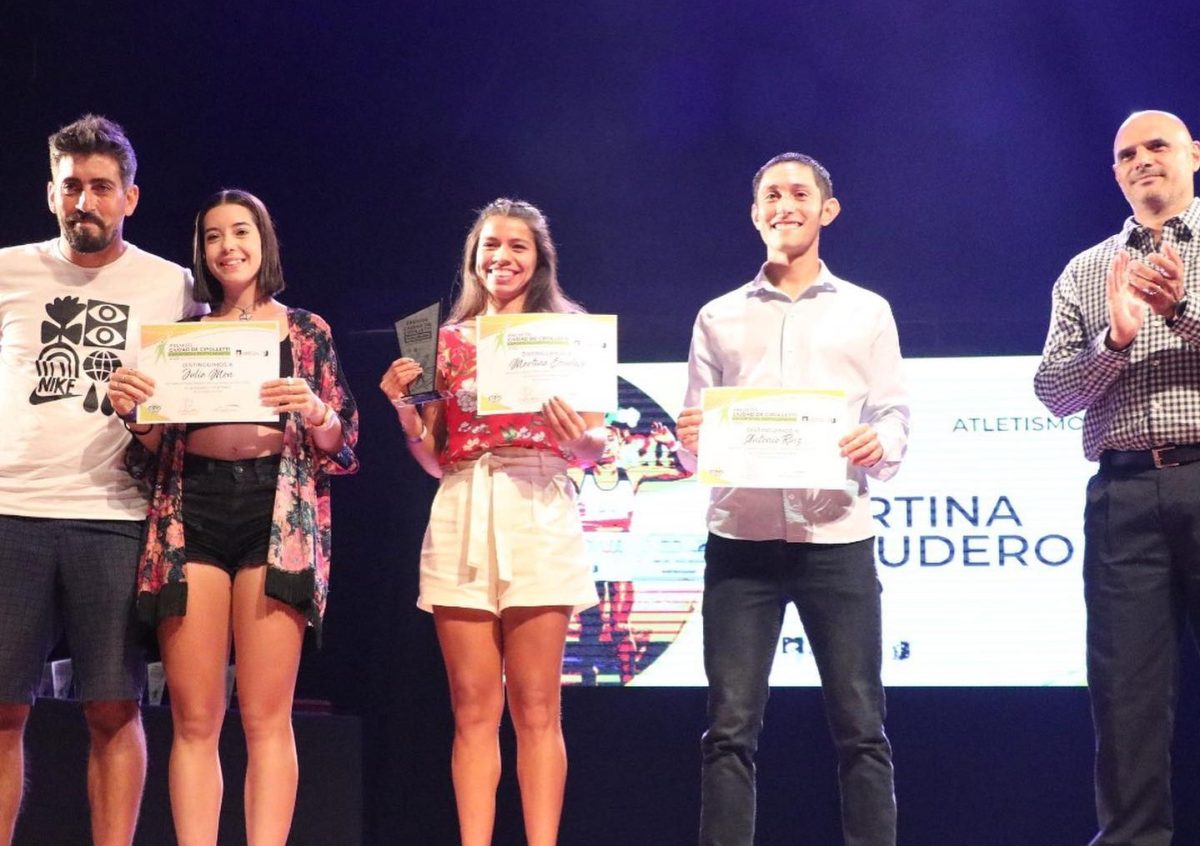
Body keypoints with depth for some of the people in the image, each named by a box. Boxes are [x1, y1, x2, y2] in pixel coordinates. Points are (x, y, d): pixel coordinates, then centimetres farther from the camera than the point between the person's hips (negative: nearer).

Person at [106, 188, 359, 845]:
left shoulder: (306, 331, 12)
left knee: (265, 717, -7)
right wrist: (135, 410, -5)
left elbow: (339, 443, 8)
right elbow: (154, 450, 16)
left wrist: (314, 411, -12)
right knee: (194, 720, -3)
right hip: (190, 510, 2)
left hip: (276, 512, -2)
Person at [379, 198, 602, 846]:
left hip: (538, 515, -2)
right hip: (462, 520, 2)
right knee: (473, 707, 1)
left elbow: (595, 447, 5)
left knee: (535, 706, -4)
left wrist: (580, 438, -17)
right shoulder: (446, 342, 14)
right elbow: (432, 459, 14)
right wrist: (403, 407, -3)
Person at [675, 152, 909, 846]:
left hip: (838, 536, -1)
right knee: (731, 727, -2)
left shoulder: (867, 312, 13)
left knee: (860, 725, -1)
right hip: (741, 537, 1)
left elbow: (896, 416, 7)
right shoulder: (718, 318, 15)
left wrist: (880, 446, -14)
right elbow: (695, 440, 12)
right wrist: (691, 442, -10)